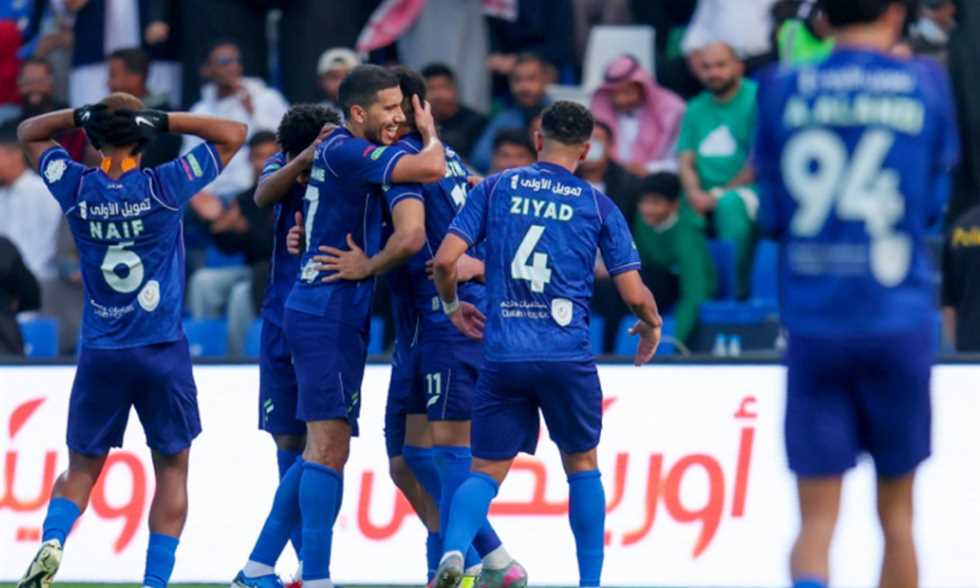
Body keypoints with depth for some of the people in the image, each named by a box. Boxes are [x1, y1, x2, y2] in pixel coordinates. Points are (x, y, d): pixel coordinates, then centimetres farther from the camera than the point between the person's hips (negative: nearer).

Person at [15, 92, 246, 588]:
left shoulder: (76, 188, -3)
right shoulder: (162, 186, -10)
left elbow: (29, 133, 16)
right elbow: (233, 133, 0)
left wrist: (82, 115, 3)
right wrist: (164, 120, -4)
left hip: (99, 355, 2)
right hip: (161, 352, -2)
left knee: (82, 468, 13)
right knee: (172, 469, 9)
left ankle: (51, 544, -12)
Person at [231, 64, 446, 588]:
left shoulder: (339, 150, 15)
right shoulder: (344, 152, -14)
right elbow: (430, 169, -23)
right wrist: (430, 133, -1)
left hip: (321, 313, 10)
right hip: (327, 314, -10)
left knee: (321, 451, 13)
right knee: (328, 449, -12)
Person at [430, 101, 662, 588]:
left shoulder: (494, 188, 7)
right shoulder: (597, 205, 5)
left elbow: (445, 260, -1)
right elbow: (633, 293, 3)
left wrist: (452, 307, 20)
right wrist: (652, 326, 25)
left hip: (503, 353, 1)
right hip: (567, 355, -1)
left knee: (486, 470, 6)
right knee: (582, 465, 18)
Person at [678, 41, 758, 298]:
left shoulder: (756, 99, -2)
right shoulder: (696, 109, 18)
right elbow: (686, 161, 11)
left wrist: (721, 194, -12)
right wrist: (694, 193, -11)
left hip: (745, 191, -6)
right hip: (704, 198, 6)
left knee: (730, 204, -38)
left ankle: (737, 291, -29)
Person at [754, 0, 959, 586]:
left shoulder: (784, 91, 2)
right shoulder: (925, 86, 0)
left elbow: (773, 216, 8)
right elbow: (934, 203, 8)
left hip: (811, 322, 1)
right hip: (898, 318, 0)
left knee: (817, 516, 0)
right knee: (897, 510, 14)